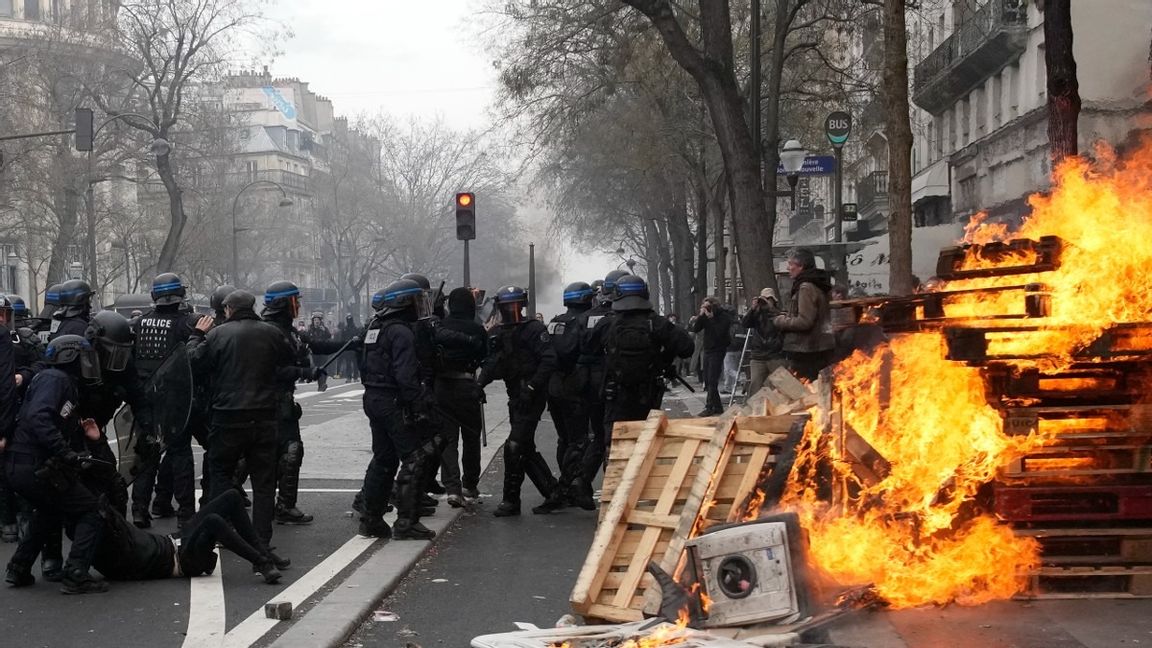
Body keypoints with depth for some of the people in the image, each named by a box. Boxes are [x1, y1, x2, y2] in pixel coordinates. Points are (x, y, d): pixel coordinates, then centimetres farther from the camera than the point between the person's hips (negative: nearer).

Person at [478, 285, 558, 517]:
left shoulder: (534, 330, -9)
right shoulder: (499, 335, 13)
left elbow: (549, 360, -16)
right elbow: (491, 367, 10)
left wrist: (531, 387, -22)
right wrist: (480, 383, -8)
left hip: (532, 397, -8)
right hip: (516, 398, 8)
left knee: (514, 447, -11)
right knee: (526, 449, 12)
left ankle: (511, 500, -3)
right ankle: (553, 492, 23)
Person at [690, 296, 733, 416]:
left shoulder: (724, 316, -9)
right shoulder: (705, 316, 7)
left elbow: (720, 332, -20)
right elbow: (695, 329, -1)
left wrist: (711, 318, -19)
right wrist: (701, 316, -12)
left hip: (718, 351, -7)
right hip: (707, 350, 7)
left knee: (712, 381, -10)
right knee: (707, 380, 8)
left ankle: (710, 407, -9)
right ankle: (717, 406, 16)